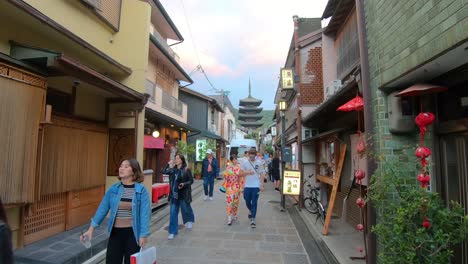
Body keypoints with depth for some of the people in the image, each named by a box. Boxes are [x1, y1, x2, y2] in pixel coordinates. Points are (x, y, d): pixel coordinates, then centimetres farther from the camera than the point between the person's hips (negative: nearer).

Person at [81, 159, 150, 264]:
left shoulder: (141, 190, -12)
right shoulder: (113, 189, -1)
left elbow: (145, 213, -13)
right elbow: (102, 208, 3)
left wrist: (144, 234, -17)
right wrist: (91, 228, 0)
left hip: (132, 233, -3)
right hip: (115, 232, 3)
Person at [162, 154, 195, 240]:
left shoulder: (186, 170, -9)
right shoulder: (173, 169, 4)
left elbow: (191, 180, -7)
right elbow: (164, 171, -5)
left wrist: (184, 184, -22)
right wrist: (168, 164, -8)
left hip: (184, 194, -3)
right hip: (174, 194, 3)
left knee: (186, 209, 14)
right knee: (173, 213, 5)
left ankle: (190, 221, 47)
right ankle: (172, 232, 16)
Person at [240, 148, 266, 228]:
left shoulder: (259, 163, 0)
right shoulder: (245, 163, 2)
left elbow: (261, 174, 3)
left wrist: (261, 185, -2)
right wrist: (247, 172, -14)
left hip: (256, 186, -2)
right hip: (247, 186, 2)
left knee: (254, 203, 0)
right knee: (247, 202, 13)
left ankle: (253, 220, 7)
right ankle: (250, 211, 43)